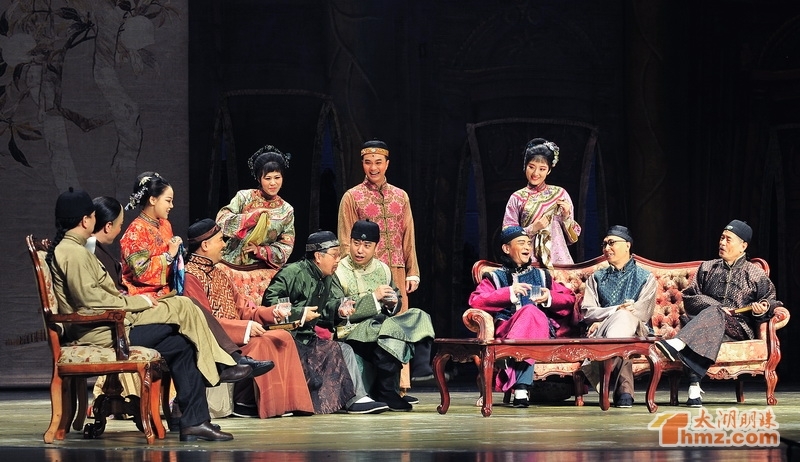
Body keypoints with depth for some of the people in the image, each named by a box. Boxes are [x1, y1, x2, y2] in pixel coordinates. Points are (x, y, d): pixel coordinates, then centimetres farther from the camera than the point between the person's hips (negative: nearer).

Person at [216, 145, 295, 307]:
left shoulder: (286, 210, 6)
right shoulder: (244, 197, 0)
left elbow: (285, 248, 5)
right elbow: (222, 220, -10)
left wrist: (260, 250, -11)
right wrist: (252, 216, -19)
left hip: (261, 270, 2)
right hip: (231, 266, -1)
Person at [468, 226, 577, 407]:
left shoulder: (541, 276, 30)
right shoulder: (495, 278, 21)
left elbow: (570, 299, 23)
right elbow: (475, 301, 2)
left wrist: (550, 298, 2)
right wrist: (509, 293, -8)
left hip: (541, 331, 2)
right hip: (506, 329, -2)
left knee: (531, 313, -36)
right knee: (528, 310, -35)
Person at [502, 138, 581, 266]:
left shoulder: (560, 194, 9)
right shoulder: (517, 198, 7)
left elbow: (572, 237, 11)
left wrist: (566, 216, -5)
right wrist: (533, 228, -8)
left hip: (558, 258, 1)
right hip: (528, 259, -1)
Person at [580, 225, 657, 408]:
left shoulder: (645, 277, 18)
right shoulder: (597, 278, 27)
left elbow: (643, 312, 0)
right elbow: (587, 311, 9)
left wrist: (602, 321, -9)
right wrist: (616, 310, -13)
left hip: (636, 331, -1)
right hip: (602, 331, 1)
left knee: (624, 319, -41)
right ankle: (624, 390, -53)